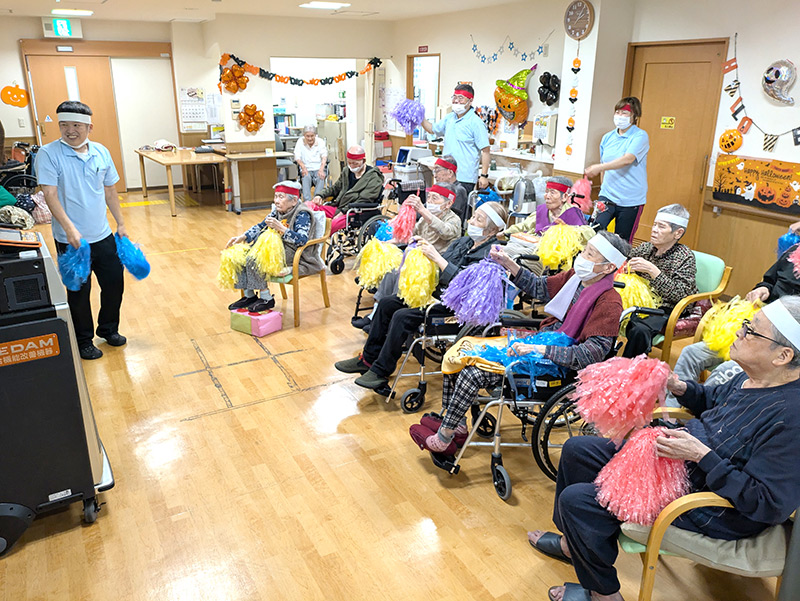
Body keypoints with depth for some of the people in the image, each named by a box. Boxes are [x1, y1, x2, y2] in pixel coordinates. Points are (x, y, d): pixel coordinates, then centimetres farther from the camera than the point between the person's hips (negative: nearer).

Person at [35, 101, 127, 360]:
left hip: (103, 235, 4)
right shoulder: (48, 154, -11)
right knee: (79, 292, 8)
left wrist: (121, 223, 11)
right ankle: (84, 341, 26)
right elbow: (50, 195, -18)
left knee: (114, 283, 14)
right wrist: (70, 228, -29)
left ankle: (109, 329, 37)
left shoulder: (101, 152, 3)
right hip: (71, 240, -4)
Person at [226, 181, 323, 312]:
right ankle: (249, 295, 2)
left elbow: (302, 240, -29)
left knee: (254, 259, -25)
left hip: (294, 254, -9)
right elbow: (260, 227, 15)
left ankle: (267, 299, -13)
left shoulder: (302, 215, -15)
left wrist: (281, 228, -36)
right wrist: (242, 237, 3)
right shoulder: (277, 211, 9)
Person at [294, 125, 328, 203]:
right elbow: (297, 157, -1)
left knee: (321, 177, -33)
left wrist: (321, 169, -23)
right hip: (306, 169, 0)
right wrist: (303, 168, -22)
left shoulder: (320, 142, 7)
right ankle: (307, 200, -43)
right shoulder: (300, 142, 7)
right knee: (306, 177, -33)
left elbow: (324, 157, -3)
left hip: (319, 168, 0)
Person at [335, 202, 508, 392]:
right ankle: (368, 359, 11)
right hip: (436, 291, 10)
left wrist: (437, 257, -27)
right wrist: (426, 249, -4)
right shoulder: (463, 241, 12)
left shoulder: (491, 254, -16)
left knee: (403, 316, -24)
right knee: (387, 304, 2)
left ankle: (380, 372, -11)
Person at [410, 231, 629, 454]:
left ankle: (443, 440, -3)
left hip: (556, 364, -9)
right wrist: (508, 263, 6)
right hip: (539, 340, 9)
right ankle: (457, 425, 12)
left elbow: (592, 354, -27)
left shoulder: (609, 303, -20)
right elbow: (539, 287, 18)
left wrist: (538, 349, -34)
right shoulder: (575, 276, 3)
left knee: (473, 374, -22)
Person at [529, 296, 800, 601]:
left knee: (575, 500, -15)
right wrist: (680, 388, -2)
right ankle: (573, 543, 32)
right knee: (576, 450, 11)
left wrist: (702, 455, -31)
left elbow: (770, 505, -29)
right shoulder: (753, 377, -4)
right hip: (679, 458, 9)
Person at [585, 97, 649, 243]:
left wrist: (599, 167, -32)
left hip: (630, 201, -4)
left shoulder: (640, 136, -8)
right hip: (608, 196, 4)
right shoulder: (607, 137, 9)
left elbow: (628, 159, -24)